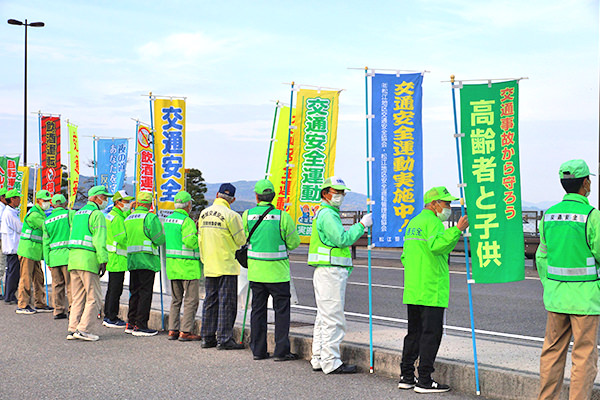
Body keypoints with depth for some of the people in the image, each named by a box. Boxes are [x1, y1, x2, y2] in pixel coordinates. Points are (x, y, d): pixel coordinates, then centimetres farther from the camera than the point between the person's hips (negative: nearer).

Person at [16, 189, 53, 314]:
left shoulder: (41, 213, 18)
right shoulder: (34, 214, -15)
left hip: (36, 252, 10)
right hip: (28, 251, -10)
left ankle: (40, 304, 18)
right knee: (26, 279, -5)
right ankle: (22, 305, 0)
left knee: (38, 278, 12)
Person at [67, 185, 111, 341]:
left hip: (73, 258, 8)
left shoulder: (78, 213, 20)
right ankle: (83, 330, -7)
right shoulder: (97, 214, -7)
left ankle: (72, 329, 10)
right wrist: (103, 261, -14)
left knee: (78, 298, 12)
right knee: (93, 298, -3)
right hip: (89, 260, -8)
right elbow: (100, 240, -14)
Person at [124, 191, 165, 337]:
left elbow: (126, 238, 16)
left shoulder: (128, 219, 13)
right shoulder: (151, 217, -10)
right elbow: (159, 239, -13)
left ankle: (131, 323, 17)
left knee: (134, 292, 14)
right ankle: (140, 325, -5)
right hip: (147, 260, -7)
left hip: (131, 259, 7)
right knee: (145, 293, -4)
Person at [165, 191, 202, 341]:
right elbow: (190, 241, -25)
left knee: (176, 299, 15)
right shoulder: (187, 221, -15)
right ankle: (185, 331, -4)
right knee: (191, 299, -2)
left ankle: (173, 330, 14)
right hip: (188, 266, -8)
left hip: (172, 264, 8)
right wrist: (198, 234, -4)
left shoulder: (169, 220, 11)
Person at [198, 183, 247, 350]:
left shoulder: (203, 214, 7)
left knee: (210, 301, 13)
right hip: (227, 266, -6)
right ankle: (224, 339, -2)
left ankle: (207, 337, 17)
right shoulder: (230, 215, -14)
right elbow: (241, 240, -9)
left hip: (209, 266, 6)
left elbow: (200, 239, 14)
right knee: (226, 302, -2)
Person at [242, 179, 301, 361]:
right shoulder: (282, 216, -10)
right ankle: (281, 351, 1)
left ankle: (258, 350, 15)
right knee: (282, 311, 4)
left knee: (258, 310, 12)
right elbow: (294, 242, -2)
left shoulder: (247, 215, -2)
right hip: (278, 271, -3)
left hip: (255, 271, 3)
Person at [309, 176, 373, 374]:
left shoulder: (329, 213, 22)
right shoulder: (327, 214, -12)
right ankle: (330, 362, -6)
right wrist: (362, 224, -13)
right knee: (333, 318, -9)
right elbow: (342, 239, -19)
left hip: (328, 272, 11)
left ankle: (319, 358, 18)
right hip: (330, 271, -11)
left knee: (324, 316, 13)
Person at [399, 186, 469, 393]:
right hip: (431, 291, -9)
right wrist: (457, 230, -29)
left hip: (412, 290, 10)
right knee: (431, 333, -6)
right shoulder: (432, 221, -9)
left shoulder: (413, 223, 20)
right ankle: (424, 381, -5)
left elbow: (405, 256, 23)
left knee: (414, 332, 14)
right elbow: (436, 244, -28)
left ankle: (406, 377, 17)